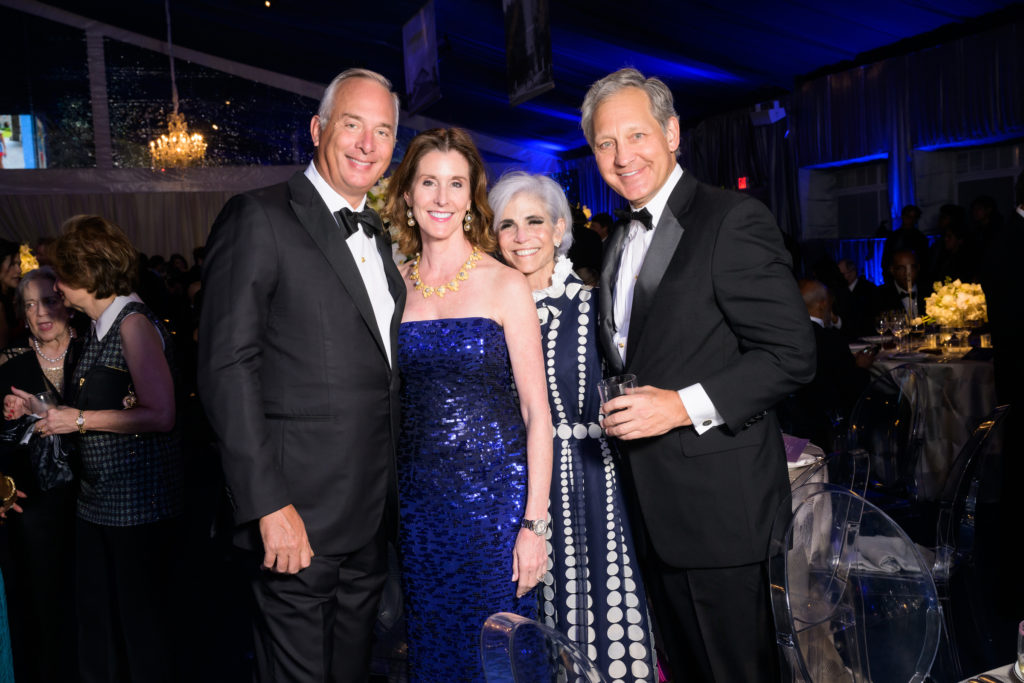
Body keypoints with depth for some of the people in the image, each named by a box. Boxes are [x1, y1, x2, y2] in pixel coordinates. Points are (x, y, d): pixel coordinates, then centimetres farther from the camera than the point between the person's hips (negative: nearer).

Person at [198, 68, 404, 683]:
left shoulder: (381, 237, 14)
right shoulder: (259, 218, -8)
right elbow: (228, 367, -15)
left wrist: (394, 495, 11)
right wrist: (269, 504, -19)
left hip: (373, 518, 7)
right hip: (299, 516, -7)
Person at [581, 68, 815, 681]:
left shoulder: (735, 222, -13)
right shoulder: (621, 243, 14)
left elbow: (792, 354, -18)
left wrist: (685, 405, -24)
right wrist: (616, 411, 7)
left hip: (719, 500, -8)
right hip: (653, 505, 8)